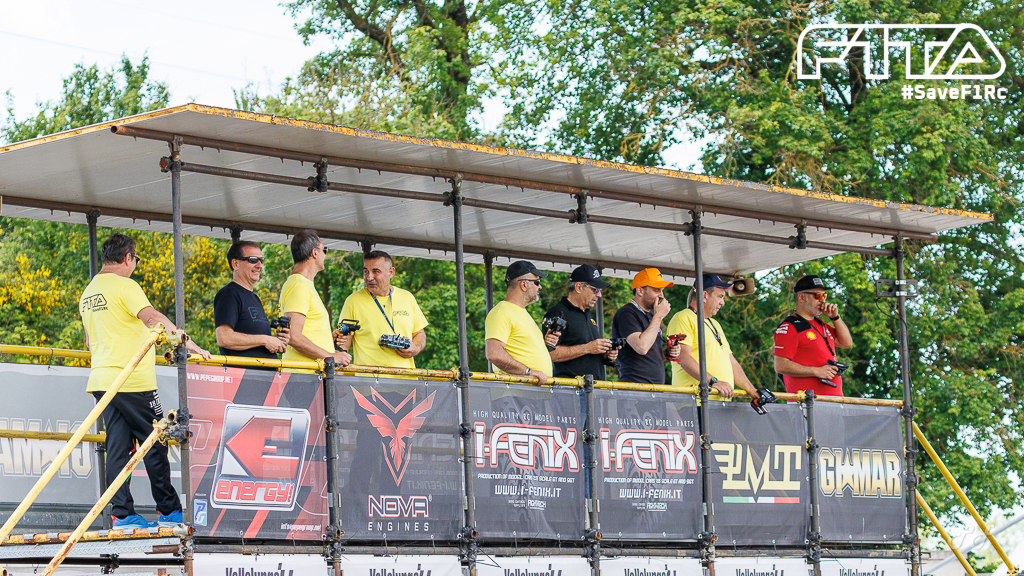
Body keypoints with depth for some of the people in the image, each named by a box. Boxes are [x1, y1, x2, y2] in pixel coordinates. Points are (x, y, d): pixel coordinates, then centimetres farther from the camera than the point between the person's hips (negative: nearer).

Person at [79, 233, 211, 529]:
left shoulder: (88, 293, 16)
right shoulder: (124, 286, -10)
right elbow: (152, 317, -23)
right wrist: (189, 343, -26)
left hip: (102, 377, 8)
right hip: (132, 381, -8)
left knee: (118, 447, 6)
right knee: (155, 445, 0)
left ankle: (122, 513, 1)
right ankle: (169, 510, 3)